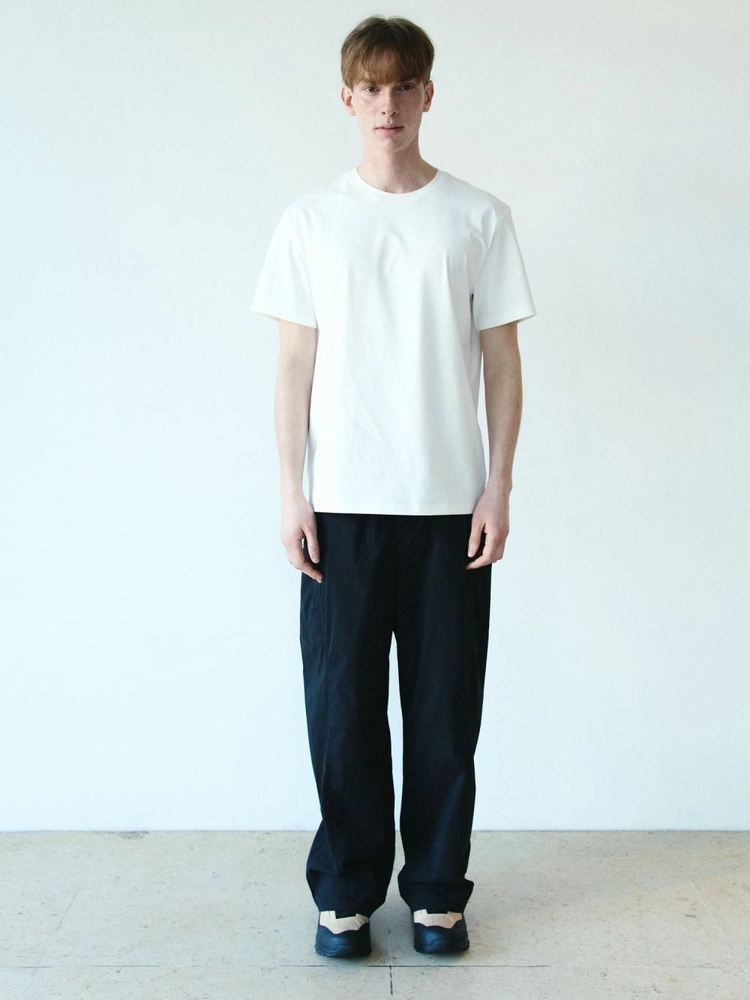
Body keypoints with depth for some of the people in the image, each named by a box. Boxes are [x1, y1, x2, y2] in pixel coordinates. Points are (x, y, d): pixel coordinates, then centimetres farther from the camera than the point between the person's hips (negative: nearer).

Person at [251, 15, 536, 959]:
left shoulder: (479, 217, 5)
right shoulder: (311, 219, 6)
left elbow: (502, 360, 5)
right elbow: (295, 365, 5)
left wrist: (498, 485, -2)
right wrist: (291, 492, -1)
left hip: (450, 503, 0)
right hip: (342, 503, 0)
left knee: (445, 711, 6)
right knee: (343, 709, 6)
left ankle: (436, 890, 24)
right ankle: (347, 891, 23)